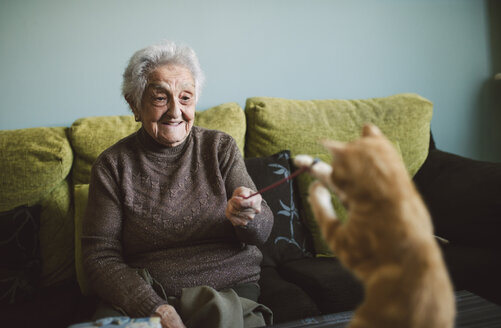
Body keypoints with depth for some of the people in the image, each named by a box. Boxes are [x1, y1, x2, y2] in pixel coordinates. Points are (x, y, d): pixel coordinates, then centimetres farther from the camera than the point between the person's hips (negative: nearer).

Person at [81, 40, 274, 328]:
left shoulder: (221, 148, 3)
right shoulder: (112, 165, 0)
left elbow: (262, 232, 0)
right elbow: (100, 257, -4)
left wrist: (248, 217, -24)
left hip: (230, 288, 1)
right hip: (143, 297, 0)